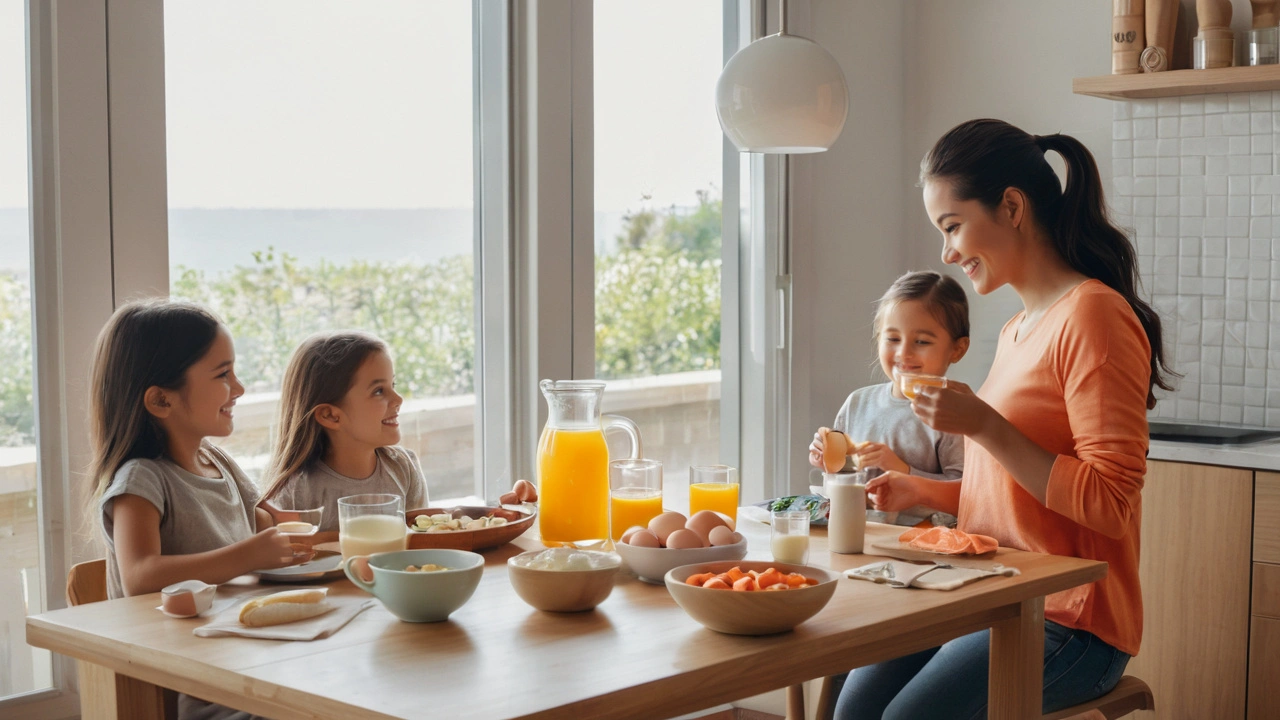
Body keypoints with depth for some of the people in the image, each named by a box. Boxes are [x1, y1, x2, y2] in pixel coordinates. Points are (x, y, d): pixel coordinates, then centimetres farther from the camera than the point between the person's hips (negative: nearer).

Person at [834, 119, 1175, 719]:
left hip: (1068, 621, -8)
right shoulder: (1017, 332, 14)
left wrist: (984, 426, -20)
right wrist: (922, 492, 10)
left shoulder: (1093, 316, -13)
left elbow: (1109, 504, -18)